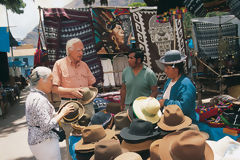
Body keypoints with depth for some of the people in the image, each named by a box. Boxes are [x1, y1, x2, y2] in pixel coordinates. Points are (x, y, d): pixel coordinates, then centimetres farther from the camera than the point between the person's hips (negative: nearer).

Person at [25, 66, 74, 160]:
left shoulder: (32, 96, 10)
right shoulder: (39, 99, -22)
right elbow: (46, 126, -25)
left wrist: (57, 114, 10)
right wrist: (62, 113, -16)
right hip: (44, 142, -10)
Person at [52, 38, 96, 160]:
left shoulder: (84, 65, 13)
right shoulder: (59, 64, 0)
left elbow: (91, 84, 19)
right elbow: (55, 88, -5)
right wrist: (72, 91, -17)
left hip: (87, 104, 4)